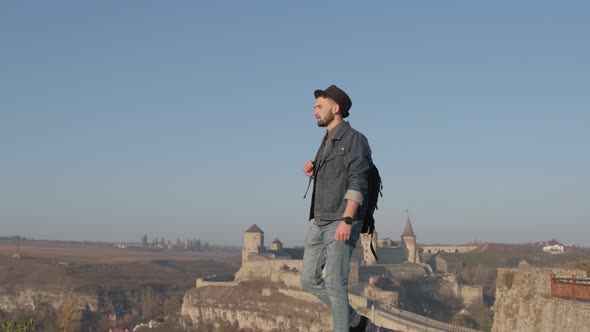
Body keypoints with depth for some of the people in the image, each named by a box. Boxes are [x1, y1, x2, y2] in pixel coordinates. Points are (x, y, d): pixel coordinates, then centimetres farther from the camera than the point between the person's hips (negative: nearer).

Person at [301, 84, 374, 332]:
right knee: (309, 279, 7)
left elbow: (357, 183, -16)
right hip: (319, 222, 9)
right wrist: (313, 174, 6)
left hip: (341, 223, -9)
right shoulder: (327, 142, 20)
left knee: (335, 283, -10)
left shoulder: (354, 139, -6)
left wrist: (346, 220, -26)